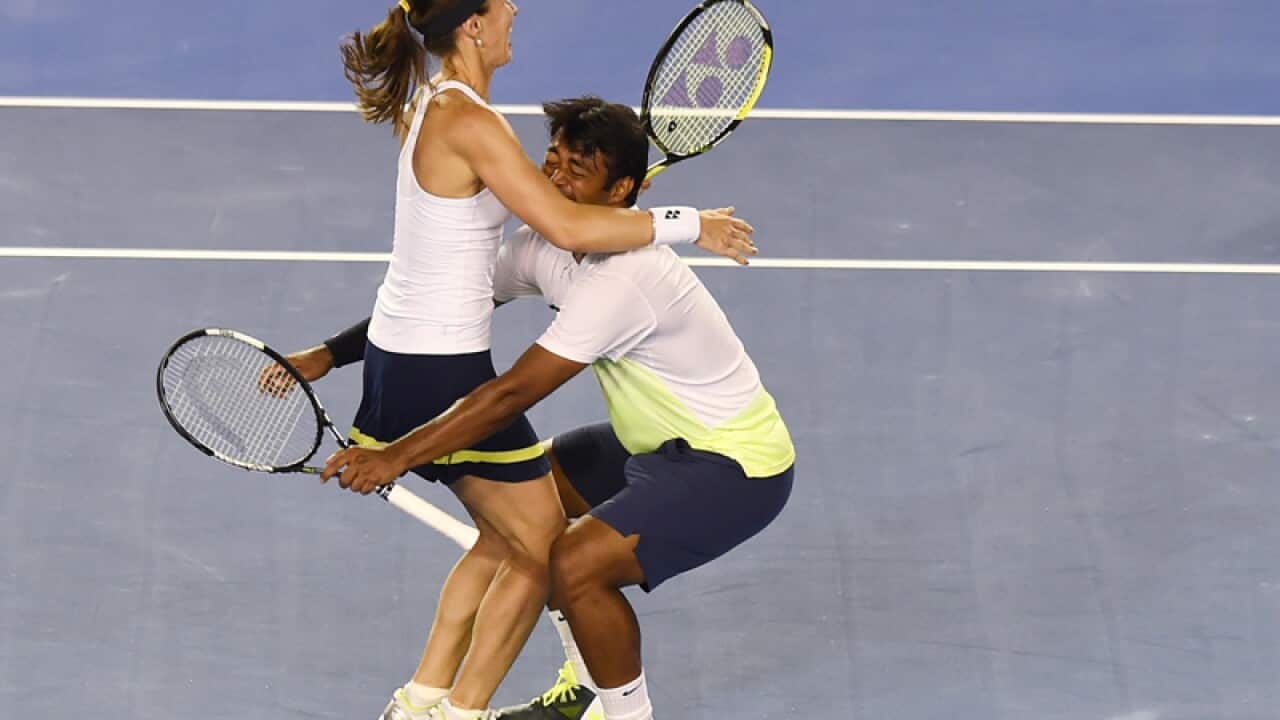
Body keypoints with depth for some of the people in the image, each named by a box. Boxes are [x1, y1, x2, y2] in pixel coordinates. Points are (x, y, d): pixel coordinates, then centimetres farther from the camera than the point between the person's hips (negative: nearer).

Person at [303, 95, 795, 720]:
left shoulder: (620, 280, -30)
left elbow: (511, 394, -33)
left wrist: (398, 456, -32)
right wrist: (328, 355, -3)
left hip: (736, 464, -10)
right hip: (666, 440, 10)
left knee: (576, 565, -24)